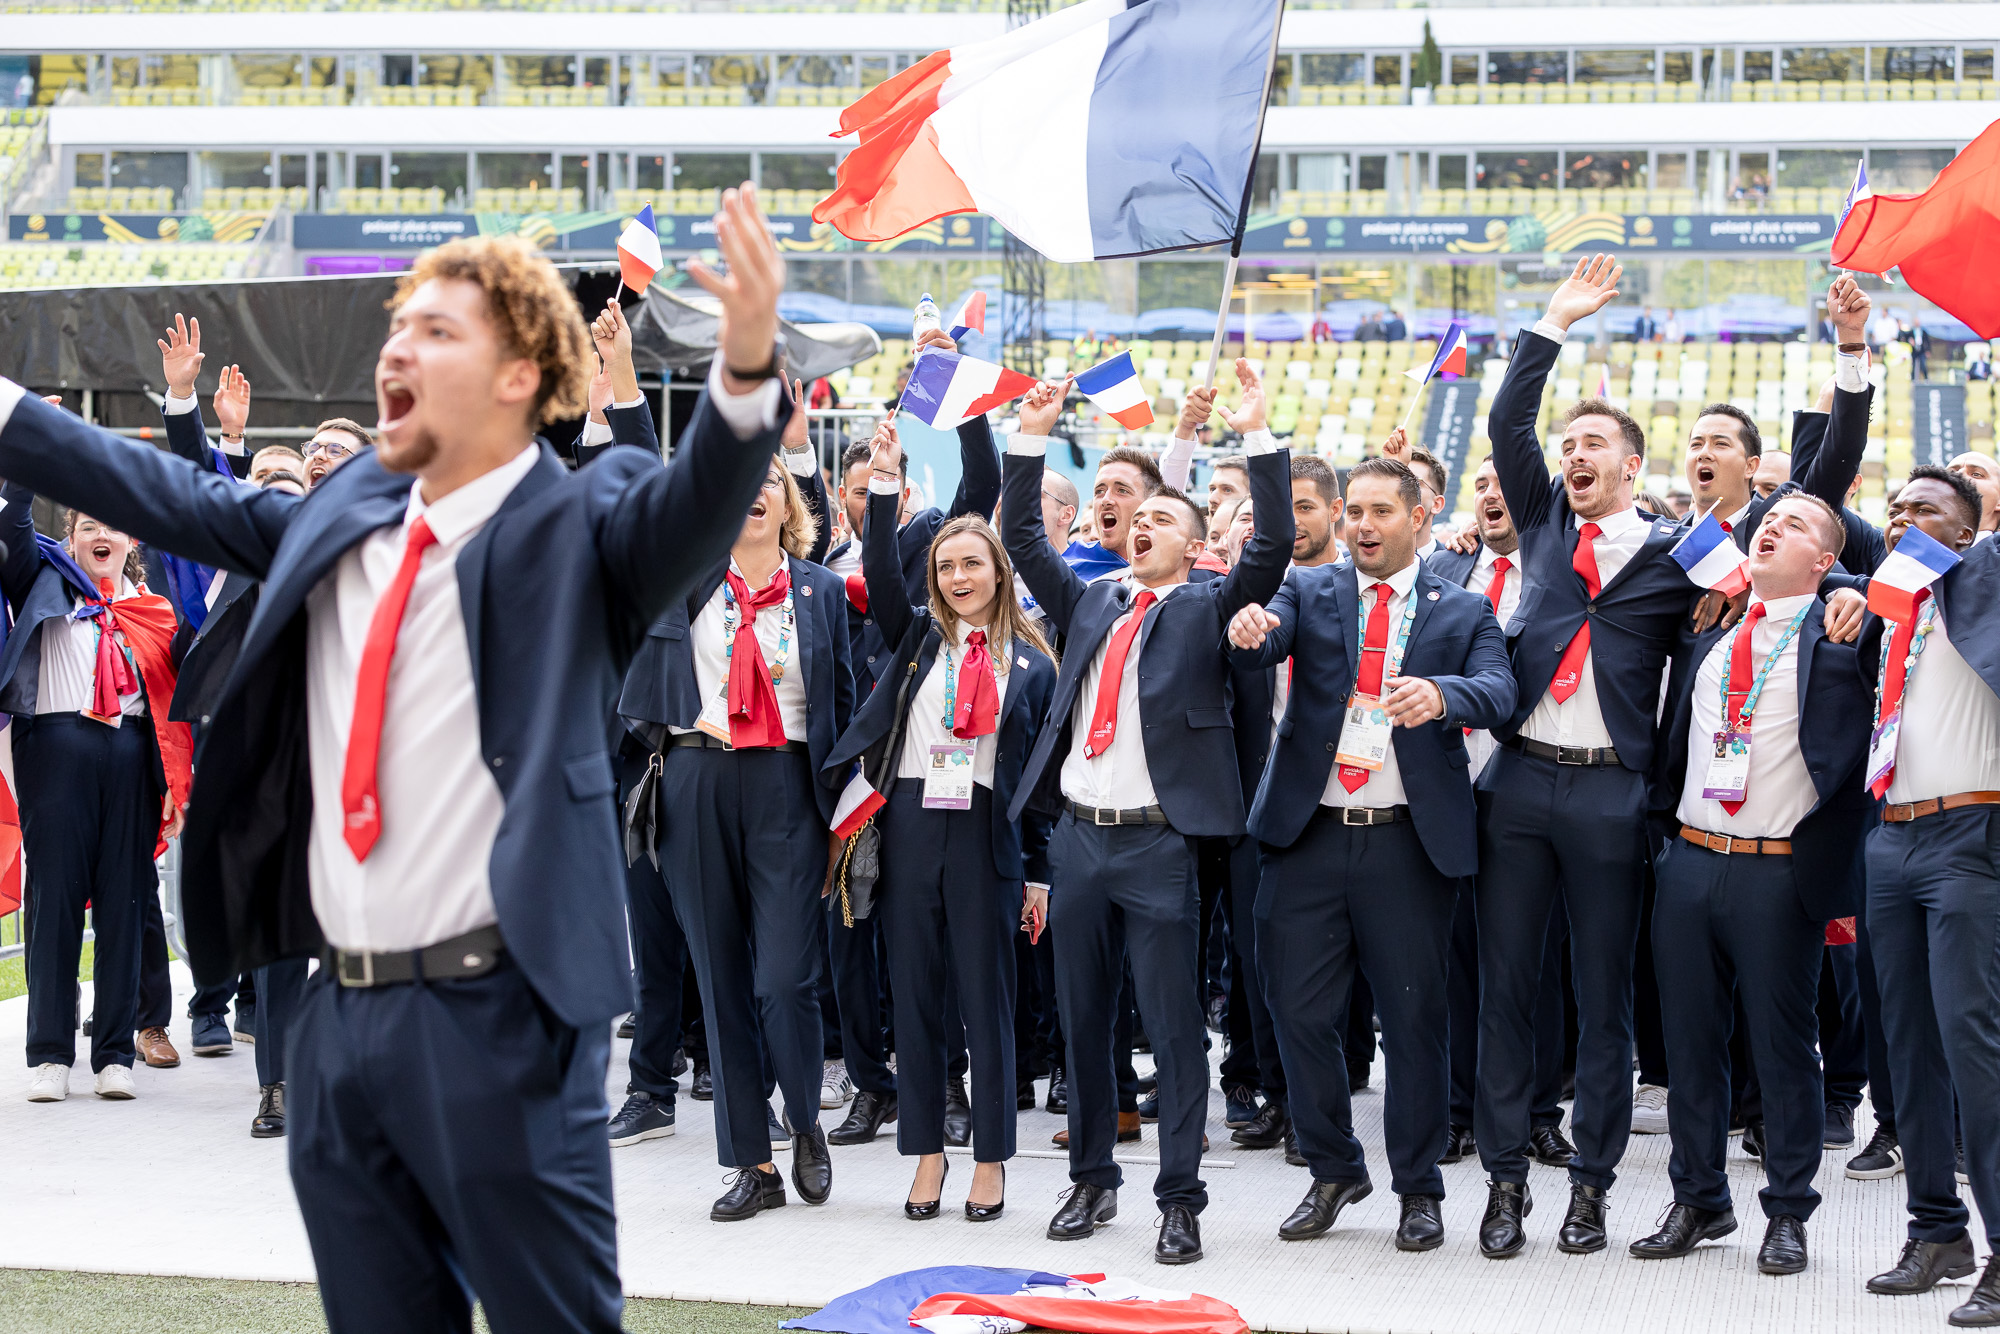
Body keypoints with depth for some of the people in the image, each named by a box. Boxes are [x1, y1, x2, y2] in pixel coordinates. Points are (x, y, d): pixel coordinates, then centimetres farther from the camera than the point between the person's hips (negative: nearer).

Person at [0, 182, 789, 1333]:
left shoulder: (580, 525, -5)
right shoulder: (345, 513, 13)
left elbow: (698, 502, -23)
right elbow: (175, 499, 22)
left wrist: (747, 364, -43)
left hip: (497, 1017, -6)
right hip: (342, 1012, 7)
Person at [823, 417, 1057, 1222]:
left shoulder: (1031, 662, 5)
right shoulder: (917, 636, 10)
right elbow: (880, 575, -8)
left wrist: (1038, 874, 2)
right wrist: (884, 489, -18)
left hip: (987, 833, -2)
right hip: (910, 824, 2)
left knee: (985, 997, 2)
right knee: (914, 993, 6)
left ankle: (990, 1160, 11)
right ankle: (927, 1151, 16)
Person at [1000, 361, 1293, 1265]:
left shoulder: (1207, 608, 4)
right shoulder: (1088, 602, 17)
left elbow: (1275, 543, -8)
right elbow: (1020, 536, 15)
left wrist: (1256, 430, -12)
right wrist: (1032, 435, 9)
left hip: (1158, 842, -5)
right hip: (1078, 834, 5)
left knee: (1173, 1025, -3)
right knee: (1082, 1019, 11)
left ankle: (1180, 1200, 2)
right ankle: (1092, 1180, 23)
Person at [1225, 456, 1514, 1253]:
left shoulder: (1463, 612, 8)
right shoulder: (1309, 592, 11)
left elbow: (1498, 693, -9)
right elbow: (1264, 645, -8)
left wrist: (1440, 694, -31)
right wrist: (1248, 630, -33)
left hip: (1409, 838, -1)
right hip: (1310, 833, 2)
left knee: (1414, 1018, 3)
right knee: (1300, 1012, 4)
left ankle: (1418, 1189, 17)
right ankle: (1333, 1171, 23)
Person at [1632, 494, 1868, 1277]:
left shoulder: (1838, 641, -4)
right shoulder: (1705, 633, 12)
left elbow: (1852, 765, -6)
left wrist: (1832, 879, -9)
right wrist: (1663, 832, 12)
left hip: (1779, 874, -5)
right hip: (1688, 861, 5)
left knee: (1784, 1049, 3)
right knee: (1690, 1042, 10)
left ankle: (1787, 1213, 15)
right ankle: (1698, 1200, 22)